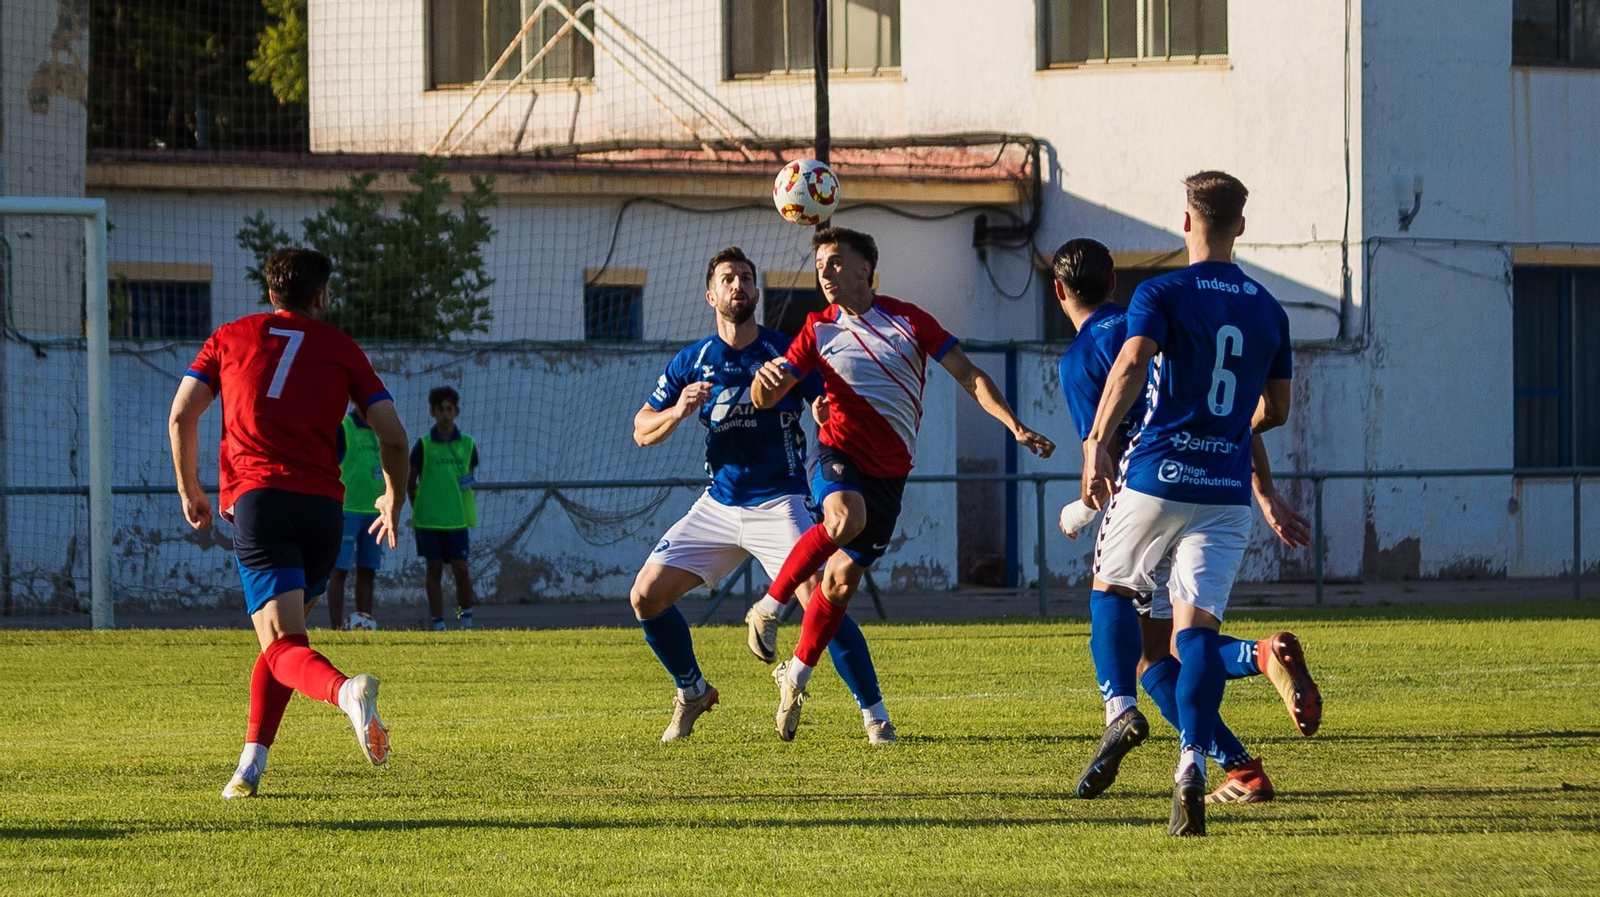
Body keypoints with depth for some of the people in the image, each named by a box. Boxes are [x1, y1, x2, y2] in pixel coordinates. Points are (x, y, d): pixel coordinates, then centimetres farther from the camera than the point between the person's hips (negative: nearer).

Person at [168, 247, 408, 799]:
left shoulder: (232, 337, 16)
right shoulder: (342, 350, 15)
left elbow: (181, 416, 8)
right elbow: (393, 435, 8)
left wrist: (189, 490, 22)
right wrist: (394, 500, 25)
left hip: (257, 500, -2)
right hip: (322, 504, 2)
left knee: (284, 648, -13)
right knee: (285, 638, 21)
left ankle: (346, 692, -46)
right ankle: (250, 766, 15)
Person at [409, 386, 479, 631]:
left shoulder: (467, 444, 5)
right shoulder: (424, 445, 0)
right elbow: (409, 481, 5)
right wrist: (418, 507, 1)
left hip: (458, 517, 1)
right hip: (429, 517, -1)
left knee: (461, 568, -3)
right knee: (434, 569, 3)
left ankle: (466, 618, 11)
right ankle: (438, 622, 9)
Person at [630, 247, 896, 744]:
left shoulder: (789, 353, -4)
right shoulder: (692, 362, 5)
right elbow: (642, 431, 7)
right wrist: (678, 412, -14)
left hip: (779, 504, -4)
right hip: (718, 506, 4)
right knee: (647, 596, -2)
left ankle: (875, 715, -11)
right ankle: (692, 693, 21)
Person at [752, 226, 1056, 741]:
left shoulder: (907, 320, 1)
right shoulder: (819, 330, 2)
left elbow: (969, 376, 1)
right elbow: (766, 398, 2)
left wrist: (1016, 428, -9)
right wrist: (766, 379, -23)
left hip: (889, 472, 1)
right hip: (840, 453, -1)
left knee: (843, 578, -1)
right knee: (844, 519, -36)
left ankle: (797, 674, 17)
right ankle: (771, 603, -22)